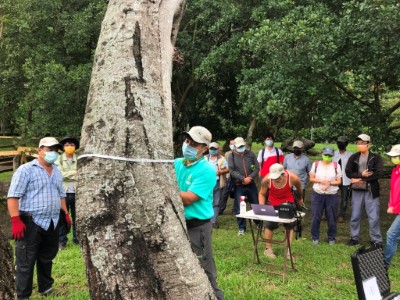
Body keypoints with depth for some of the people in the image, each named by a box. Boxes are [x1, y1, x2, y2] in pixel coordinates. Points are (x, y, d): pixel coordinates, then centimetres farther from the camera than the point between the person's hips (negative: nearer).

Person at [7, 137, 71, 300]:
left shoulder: (57, 172, 15)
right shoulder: (26, 170, -9)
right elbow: (13, 196, -14)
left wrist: (65, 213, 16)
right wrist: (15, 220, -21)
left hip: (53, 223, 7)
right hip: (31, 223, -7)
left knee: (47, 259, 20)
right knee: (26, 263, 2)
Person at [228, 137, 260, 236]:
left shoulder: (250, 154, 4)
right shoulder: (232, 156, -2)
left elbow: (257, 168, -1)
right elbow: (232, 171, -11)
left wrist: (250, 178, -16)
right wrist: (243, 179, -19)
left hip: (251, 184, 2)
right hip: (238, 186, -2)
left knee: (256, 205, 12)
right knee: (239, 208, 2)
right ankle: (241, 228, 14)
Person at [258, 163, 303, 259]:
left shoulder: (293, 178, -27)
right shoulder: (266, 180, -27)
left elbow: (299, 187, -2)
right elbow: (262, 194, -10)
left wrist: (300, 199, 15)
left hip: (288, 203, 1)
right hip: (272, 204, 0)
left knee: (290, 226, 2)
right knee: (270, 225, 3)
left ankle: (288, 251, 12)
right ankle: (268, 249, 20)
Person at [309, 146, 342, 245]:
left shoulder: (336, 166, 2)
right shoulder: (316, 164, 4)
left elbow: (339, 181, 2)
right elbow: (311, 178, 5)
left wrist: (329, 183, -15)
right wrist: (320, 180, -12)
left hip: (332, 195, 0)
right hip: (317, 194, 0)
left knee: (332, 218, 5)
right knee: (315, 217, 2)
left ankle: (331, 238, 21)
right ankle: (315, 237, 16)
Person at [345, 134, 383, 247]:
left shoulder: (376, 158, -2)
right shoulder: (353, 157, 5)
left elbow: (378, 174, -14)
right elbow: (348, 172, -1)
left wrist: (359, 179, -13)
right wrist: (361, 175, -16)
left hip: (371, 191, -3)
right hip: (357, 191, 3)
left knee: (374, 217, 1)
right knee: (355, 216, 10)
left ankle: (376, 241, 12)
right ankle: (354, 238, 23)